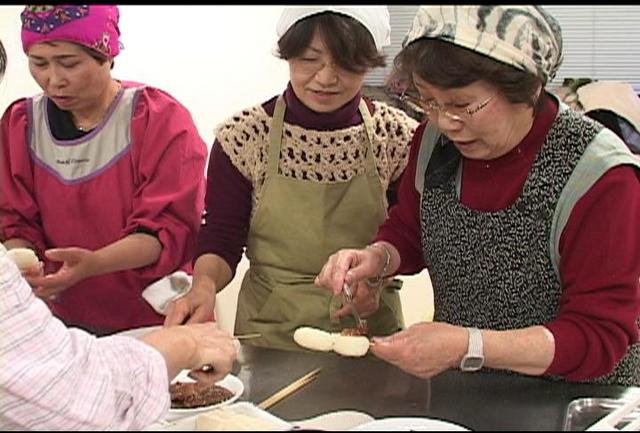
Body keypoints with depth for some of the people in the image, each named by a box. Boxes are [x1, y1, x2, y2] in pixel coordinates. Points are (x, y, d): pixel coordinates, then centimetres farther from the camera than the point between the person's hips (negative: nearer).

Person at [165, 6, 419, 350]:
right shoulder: (243, 137, -8)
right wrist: (204, 285, -23)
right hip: (268, 334, 0)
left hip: (369, 331, 1)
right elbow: (221, 241, -4)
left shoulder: (398, 136, -5)